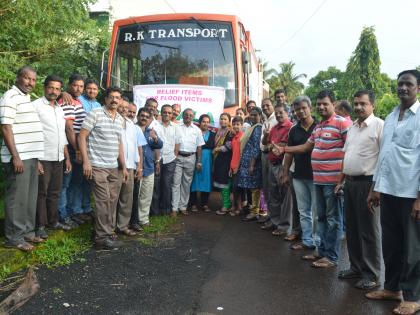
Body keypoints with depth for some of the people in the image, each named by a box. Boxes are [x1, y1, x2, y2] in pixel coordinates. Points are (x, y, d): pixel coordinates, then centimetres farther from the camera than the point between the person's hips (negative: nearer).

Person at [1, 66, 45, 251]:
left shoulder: (27, 98, 19)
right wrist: (15, 157, -20)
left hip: (31, 157, 9)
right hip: (18, 158, -9)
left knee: (30, 198, 13)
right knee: (17, 198, -3)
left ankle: (27, 232, 22)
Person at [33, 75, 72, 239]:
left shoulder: (60, 109, 16)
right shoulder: (36, 105, -6)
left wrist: (67, 158, 17)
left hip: (58, 158, 7)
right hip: (43, 158, -6)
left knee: (55, 192, 14)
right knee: (41, 192, 1)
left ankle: (53, 221, 25)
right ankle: (40, 226, 10)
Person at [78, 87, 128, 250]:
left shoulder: (120, 119, 13)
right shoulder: (95, 114, -7)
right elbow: (82, 136, -9)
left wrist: (123, 166, 15)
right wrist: (86, 161, -16)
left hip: (114, 167, 7)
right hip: (97, 166, -7)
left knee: (112, 201, 10)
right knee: (103, 200, -7)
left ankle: (109, 232, 23)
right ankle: (102, 237, 2)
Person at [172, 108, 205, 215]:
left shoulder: (197, 130, 9)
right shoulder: (177, 127, 3)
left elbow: (199, 147, 9)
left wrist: (199, 162, 5)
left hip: (191, 158, 2)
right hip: (178, 157, -2)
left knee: (187, 183, 8)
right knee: (176, 183, -3)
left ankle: (183, 206, 17)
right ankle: (174, 208, 0)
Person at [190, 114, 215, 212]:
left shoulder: (212, 134, 12)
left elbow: (212, 146, 2)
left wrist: (201, 146, -5)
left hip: (208, 160, 3)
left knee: (206, 181, 5)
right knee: (195, 180, 0)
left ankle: (204, 204, 14)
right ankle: (193, 204, 7)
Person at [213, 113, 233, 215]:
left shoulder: (230, 132, -7)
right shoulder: (218, 132, 16)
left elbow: (229, 146, -16)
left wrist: (218, 149, -6)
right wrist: (215, 150, 8)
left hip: (226, 160, -7)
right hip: (218, 159, 8)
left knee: (224, 182, -8)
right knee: (220, 181, 8)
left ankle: (226, 206, -2)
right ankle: (228, 203, 18)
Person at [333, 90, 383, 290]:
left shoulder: (379, 125, -9)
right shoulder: (352, 128, 15)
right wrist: (341, 181, 18)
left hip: (367, 183, -7)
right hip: (350, 182, 8)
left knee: (369, 230, 1)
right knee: (352, 228, 14)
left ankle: (371, 274, 14)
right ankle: (356, 266, 29)